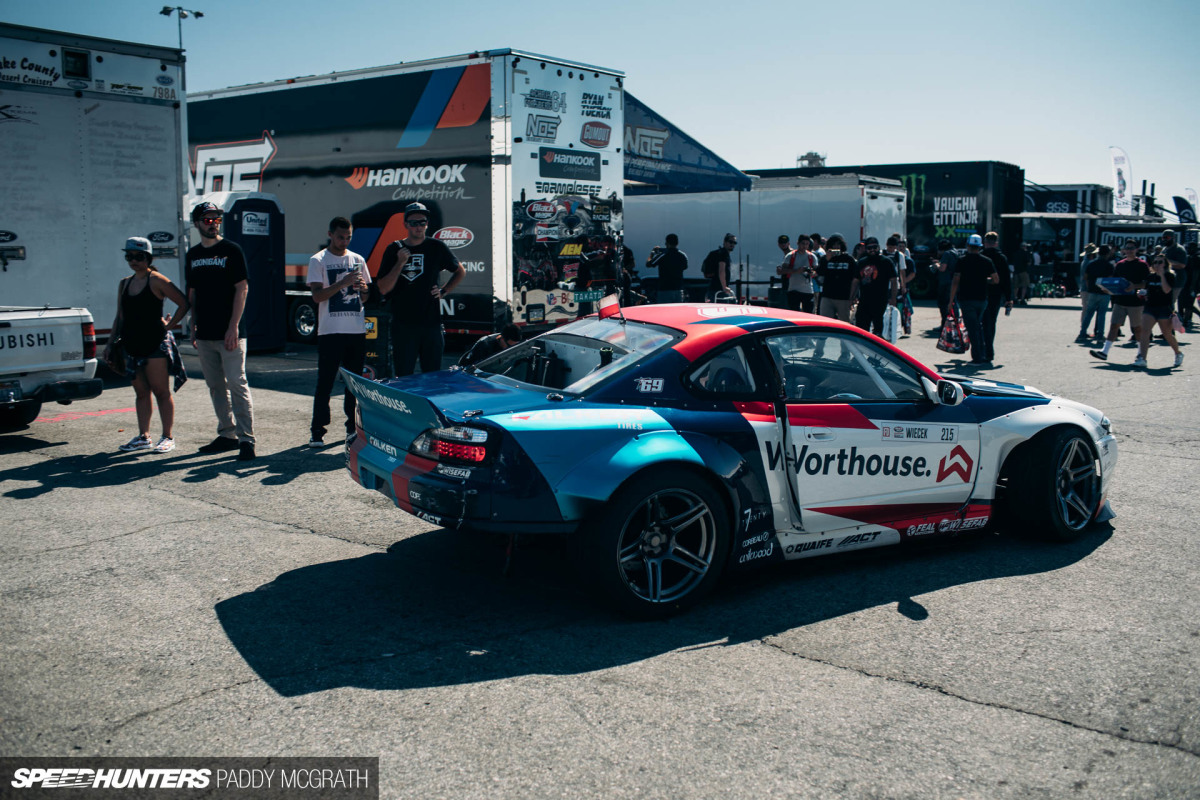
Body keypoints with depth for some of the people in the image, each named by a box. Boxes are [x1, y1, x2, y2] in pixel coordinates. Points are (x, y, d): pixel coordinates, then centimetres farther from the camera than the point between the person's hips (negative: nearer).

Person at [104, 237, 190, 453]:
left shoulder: (156, 280, -6)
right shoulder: (125, 283, 14)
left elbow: (184, 303, -9)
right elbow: (119, 317, 19)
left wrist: (169, 326, -9)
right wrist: (110, 344, 16)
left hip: (155, 344, -7)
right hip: (132, 345, 7)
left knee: (160, 391, -2)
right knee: (141, 392, 11)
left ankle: (167, 437, 4)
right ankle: (143, 437, 17)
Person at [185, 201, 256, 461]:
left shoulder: (231, 250, -2)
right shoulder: (192, 255, 14)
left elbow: (242, 289, -7)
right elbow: (192, 294, 20)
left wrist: (234, 326, -14)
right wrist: (193, 327, 13)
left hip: (229, 333, -6)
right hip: (205, 334, 6)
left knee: (237, 384, -10)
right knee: (215, 386, 10)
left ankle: (246, 439, -10)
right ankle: (227, 434, 19)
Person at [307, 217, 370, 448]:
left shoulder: (357, 260, 14)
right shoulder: (318, 261, 1)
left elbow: (367, 296, 18)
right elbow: (317, 295, -9)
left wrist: (363, 289, -5)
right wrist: (343, 283, -20)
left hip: (357, 330, 4)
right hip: (330, 331, -4)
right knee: (325, 383, -3)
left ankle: (353, 427, 16)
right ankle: (318, 431, 3)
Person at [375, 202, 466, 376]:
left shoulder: (436, 247, 6)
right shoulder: (394, 250, 4)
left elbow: (460, 271, 21)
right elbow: (383, 289, -1)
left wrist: (443, 291, 8)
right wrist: (400, 263, -11)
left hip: (432, 323, 1)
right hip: (403, 325, -1)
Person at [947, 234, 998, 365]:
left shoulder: (962, 260, -6)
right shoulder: (987, 261, 2)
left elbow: (955, 282, -9)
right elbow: (996, 280, 5)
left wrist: (951, 300, -4)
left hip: (967, 299, -4)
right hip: (982, 299, 4)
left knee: (972, 328, -2)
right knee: (979, 327, 19)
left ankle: (978, 358, -4)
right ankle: (983, 355, 20)